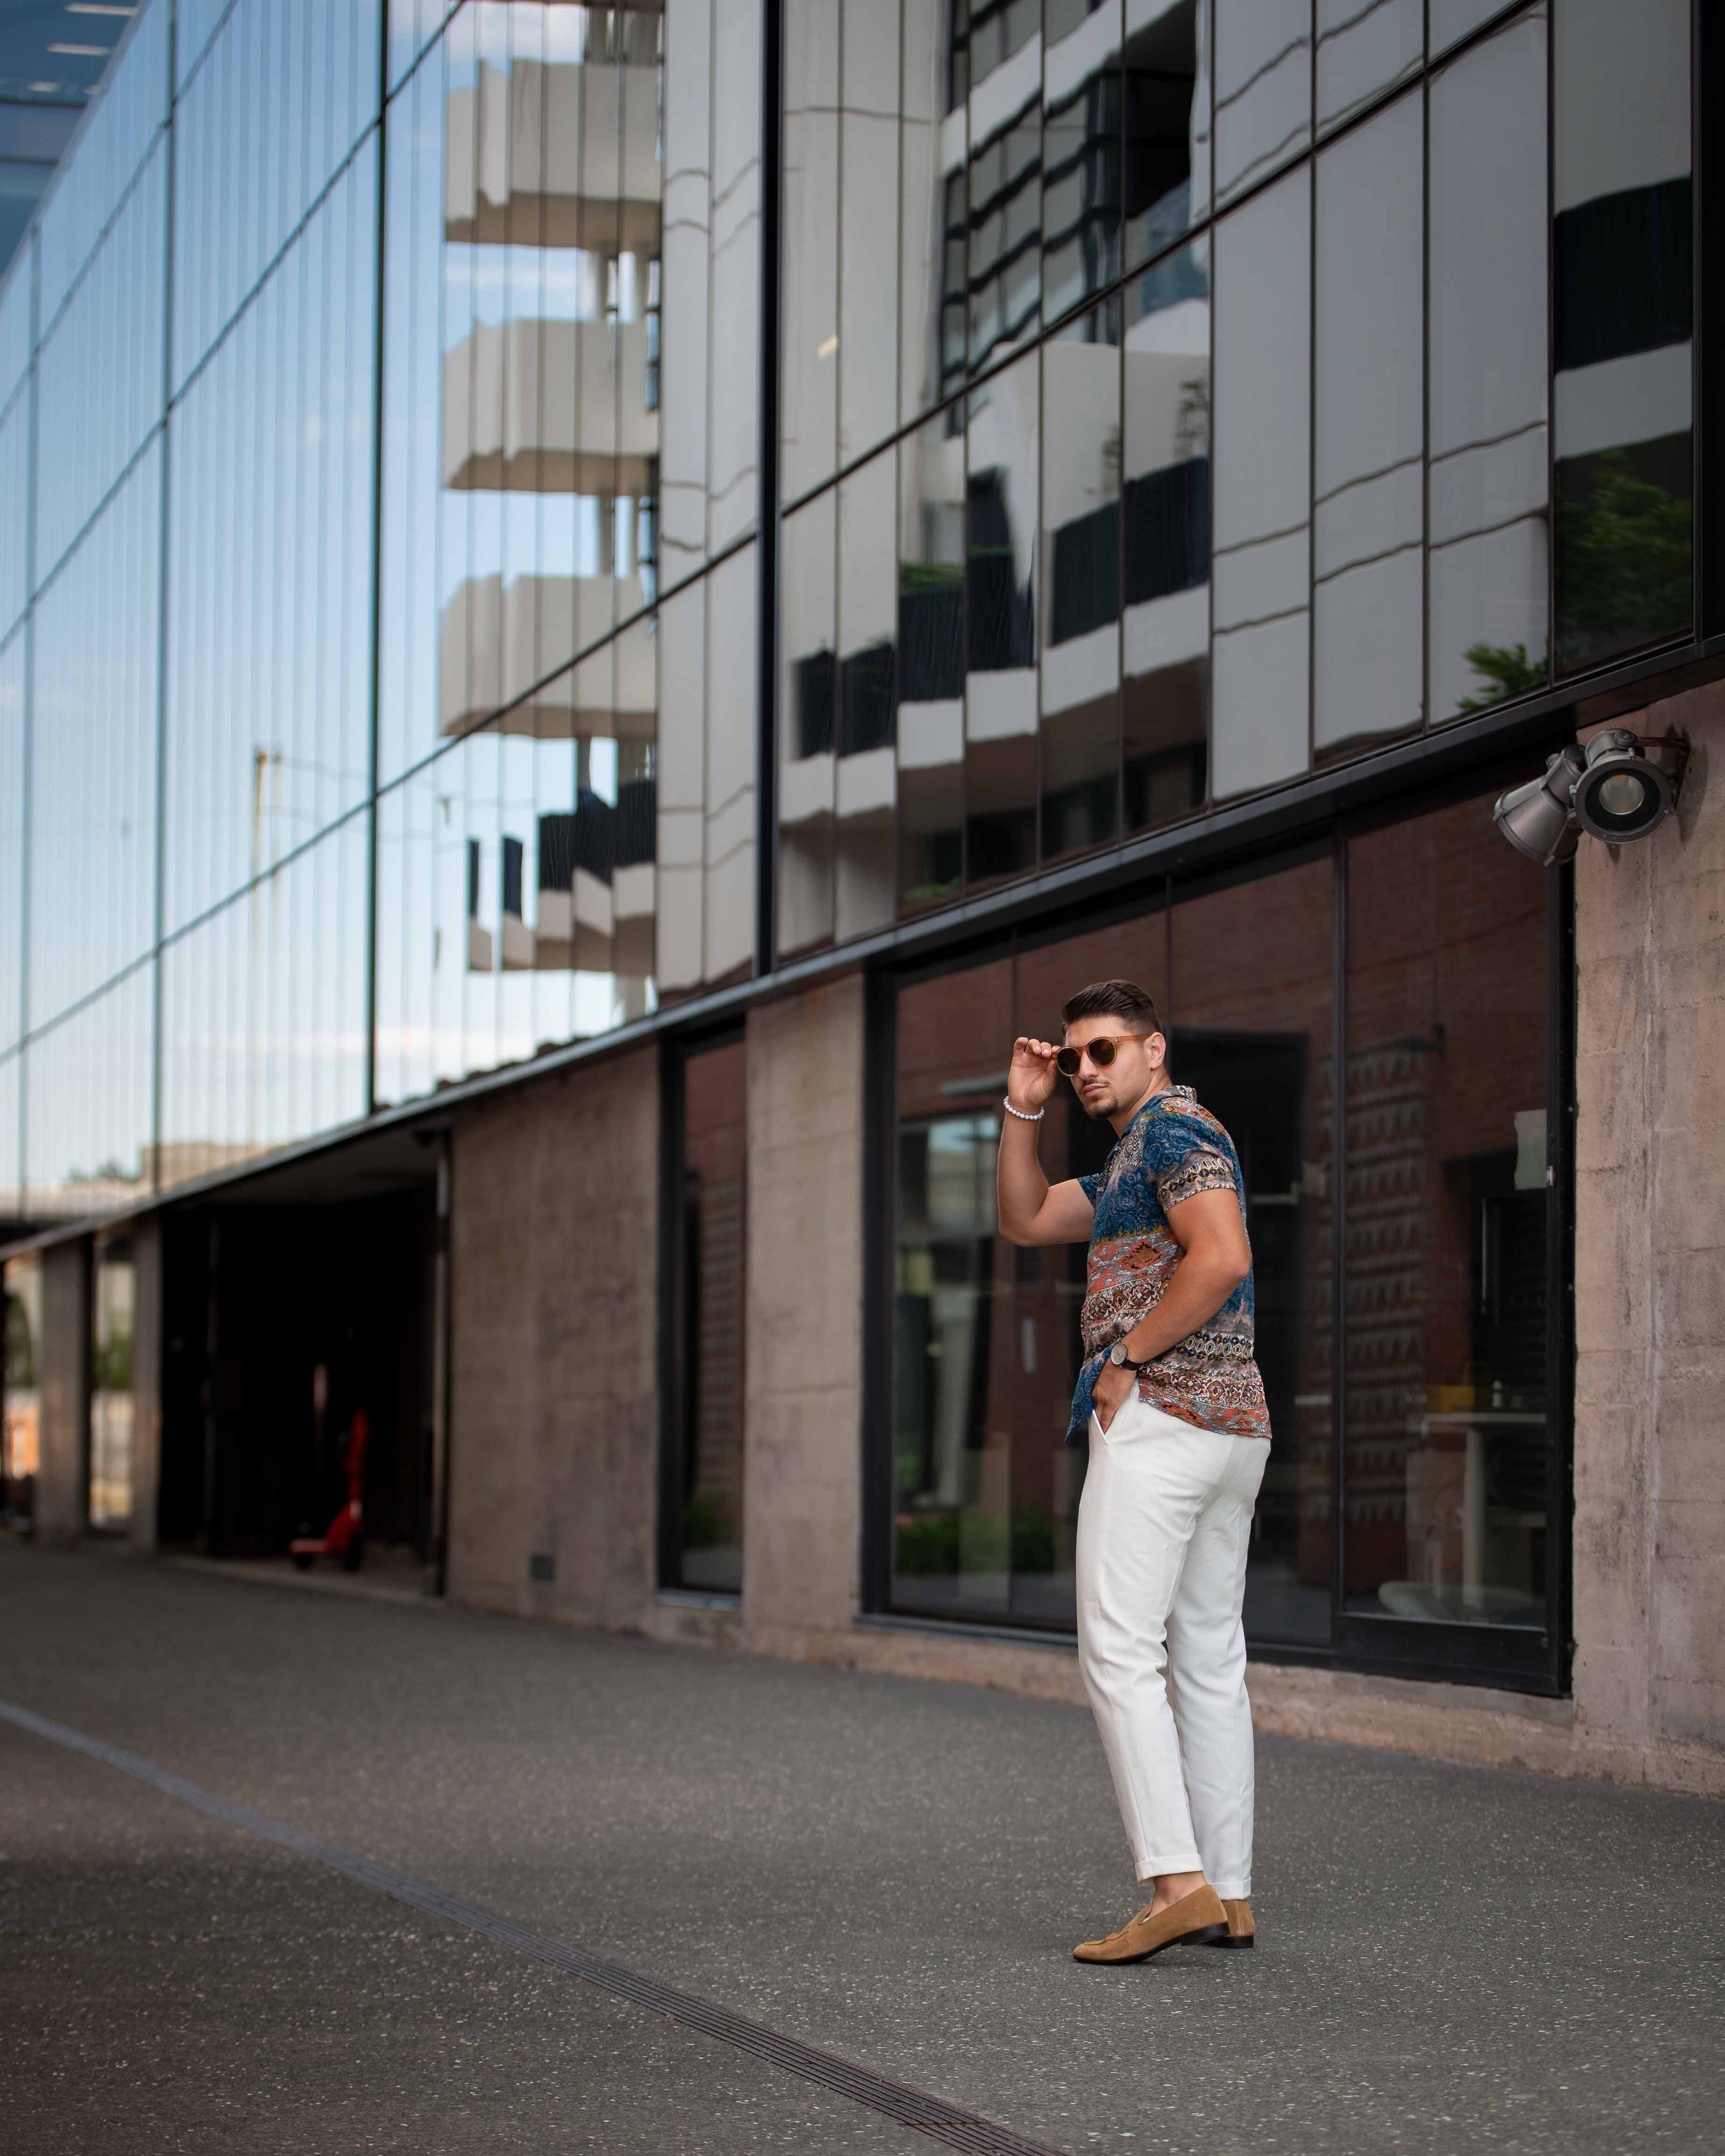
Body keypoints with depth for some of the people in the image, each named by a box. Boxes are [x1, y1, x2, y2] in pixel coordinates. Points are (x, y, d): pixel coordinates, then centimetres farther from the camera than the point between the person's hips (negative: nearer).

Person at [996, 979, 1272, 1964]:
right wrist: (1024, 1109, 19)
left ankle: (1177, 1881, -18)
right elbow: (1025, 1220, 30)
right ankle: (1229, 1897, 9)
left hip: (1159, 1415, -10)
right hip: (1234, 1425, 10)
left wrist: (1126, 1357, -16)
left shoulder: (1174, 1127, -8)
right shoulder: (1135, 1157, 23)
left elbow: (1223, 1257, -23)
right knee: (1209, 1659, 8)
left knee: (1120, 1647, -12)